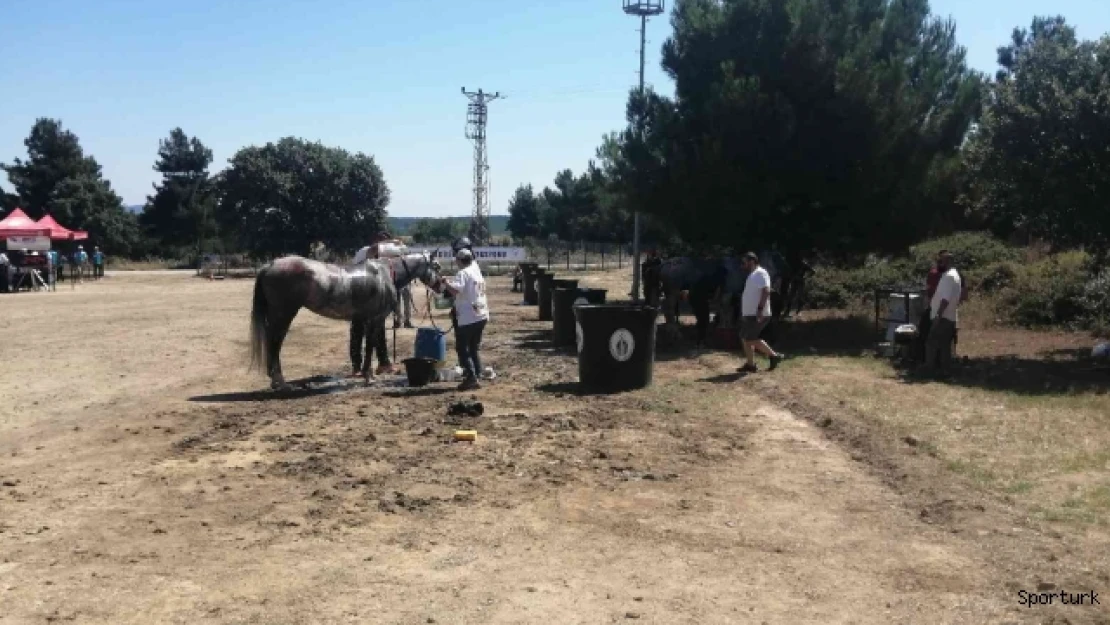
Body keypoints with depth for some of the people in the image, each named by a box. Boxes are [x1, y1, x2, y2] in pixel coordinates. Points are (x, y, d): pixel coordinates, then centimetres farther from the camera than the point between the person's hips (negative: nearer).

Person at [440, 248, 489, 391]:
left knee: (462, 348, -2)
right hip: (482, 316, 8)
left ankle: (471, 378, -10)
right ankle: (477, 375, 16)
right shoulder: (477, 271, 13)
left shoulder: (463, 273, -13)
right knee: (474, 348, 17)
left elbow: (455, 290, -28)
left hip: (468, 318, -8)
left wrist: (446, 282, -12)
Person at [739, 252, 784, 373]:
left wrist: (760, 309, -30)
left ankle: (774, 355, 1)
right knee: (745, 338, 8)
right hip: (748, 314, 10)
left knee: (752, 339, -10)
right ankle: (750, 364, 12)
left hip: (757, 314, -10)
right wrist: (744, 313, 23)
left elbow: (766, 291, -24)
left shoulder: (760, 273, -12)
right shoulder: (752, 275, 19)